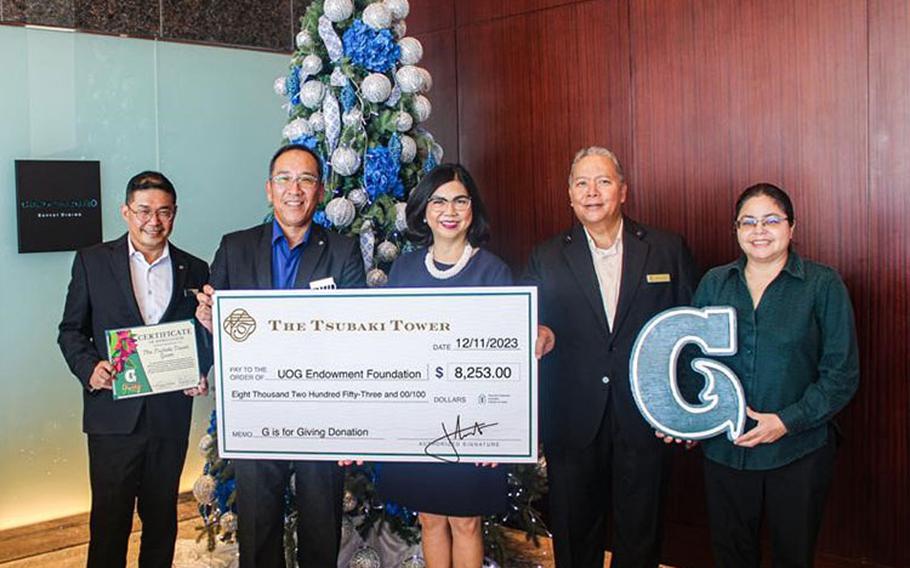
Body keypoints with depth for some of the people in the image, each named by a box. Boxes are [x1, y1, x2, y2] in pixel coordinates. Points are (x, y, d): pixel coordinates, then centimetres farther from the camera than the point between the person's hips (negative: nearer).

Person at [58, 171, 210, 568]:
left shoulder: (194, 271, 8)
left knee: (162, 516, 13)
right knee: (110, 516, 2)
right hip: (113, 413, -2)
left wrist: (200, 374, -6)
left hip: (171, 415, 2)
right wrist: (89, 367, -13)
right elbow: (71, 330, 5)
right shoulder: (92, 261, 3)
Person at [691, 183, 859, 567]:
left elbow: (842, 373, -6)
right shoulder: (714, 283, 6)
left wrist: (787, 421, -16)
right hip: (723, 448, 3)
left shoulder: (823, 285, -4)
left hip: (798, 451, -2)